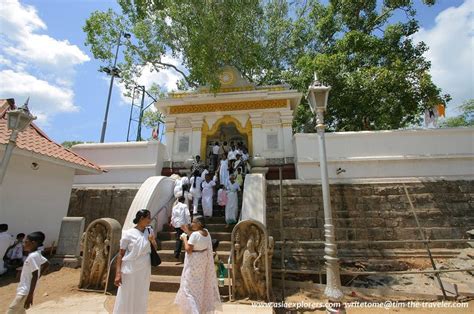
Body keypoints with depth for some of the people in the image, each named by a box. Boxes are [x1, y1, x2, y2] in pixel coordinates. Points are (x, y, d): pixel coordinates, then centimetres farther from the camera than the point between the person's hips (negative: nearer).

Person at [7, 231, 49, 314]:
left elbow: (34, 276, -25)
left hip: (25, 291, -10)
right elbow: (46, 264, 17)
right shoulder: (36, 254, 5)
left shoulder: (32, 256, -23)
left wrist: (30, 295, -24)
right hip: (23, 290, 10)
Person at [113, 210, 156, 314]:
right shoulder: (128, 233, -12)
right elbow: (120, 254, -8)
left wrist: (152, 241, -10)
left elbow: (155, 249, 10)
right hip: (130, 271, -4)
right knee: (126, 299, 7)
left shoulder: (150, 231, 1)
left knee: (141, 299, 16)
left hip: (144, 271, 4)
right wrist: (118, 273, -13)